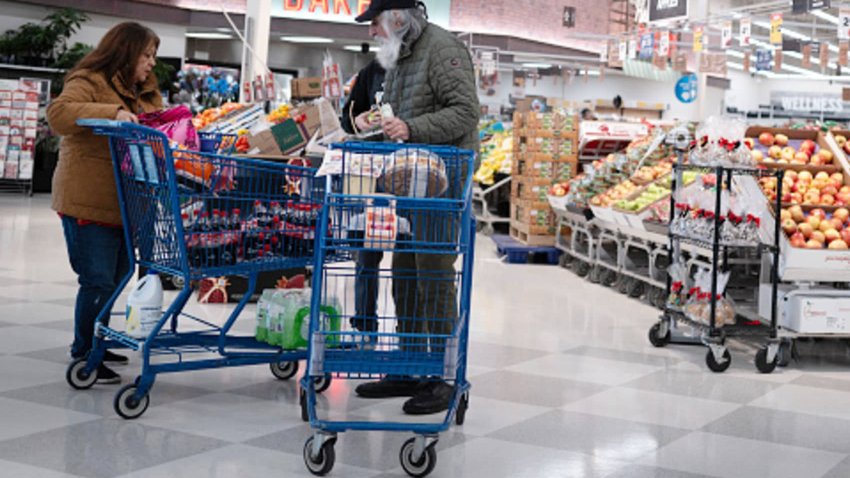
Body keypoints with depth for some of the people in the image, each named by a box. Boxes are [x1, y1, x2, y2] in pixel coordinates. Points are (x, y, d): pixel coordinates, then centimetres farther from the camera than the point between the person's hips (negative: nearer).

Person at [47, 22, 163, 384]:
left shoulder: (146, 93, 17)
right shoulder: (89, 82, -10)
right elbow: (59, 114, -25)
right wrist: (111, 113, -34)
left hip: (125, 203, 9)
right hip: (87, 202, -9)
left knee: (116, 277, 15)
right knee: (98, 281, -7)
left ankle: (96, 345, 29)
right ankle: (83, 356, 6)